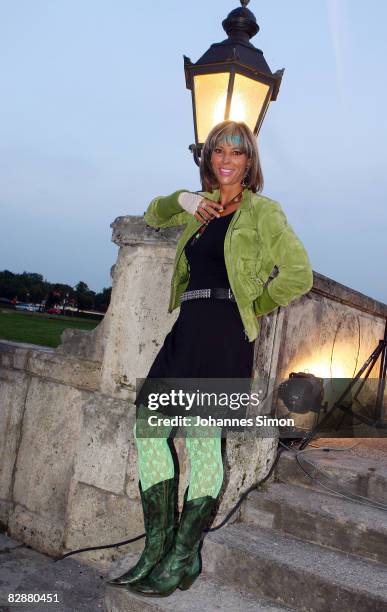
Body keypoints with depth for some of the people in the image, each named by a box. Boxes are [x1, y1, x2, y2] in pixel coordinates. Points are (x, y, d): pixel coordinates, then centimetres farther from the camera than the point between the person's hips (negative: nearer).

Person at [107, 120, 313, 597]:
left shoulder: (262, 210, 3)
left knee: (203, 437, -8)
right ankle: (157, 549, 11)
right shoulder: (203, 205, 21)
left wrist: (251, 308, 3)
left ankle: (183, 561, 5)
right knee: (148, 427, 1)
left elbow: (299, 275, -2)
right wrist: (181, 199, 15)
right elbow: (154, 216, 35)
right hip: (188, 327, 7)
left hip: (224, 330, -7)